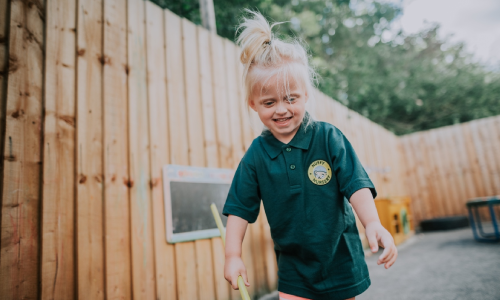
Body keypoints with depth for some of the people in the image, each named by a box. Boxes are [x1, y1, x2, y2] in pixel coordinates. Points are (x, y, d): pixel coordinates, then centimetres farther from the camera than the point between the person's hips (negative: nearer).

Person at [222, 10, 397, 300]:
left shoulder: (328, 137, -12)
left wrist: (373, 224, -29)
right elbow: (240, 208, -4)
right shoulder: (256, 155, -8)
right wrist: (233, 254, -6)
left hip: (340, 260, 0)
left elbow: (356, 185, -14)